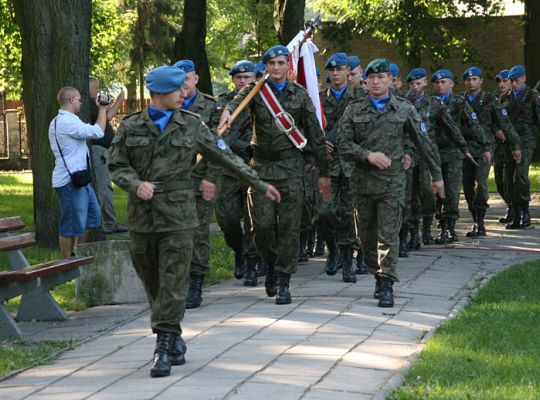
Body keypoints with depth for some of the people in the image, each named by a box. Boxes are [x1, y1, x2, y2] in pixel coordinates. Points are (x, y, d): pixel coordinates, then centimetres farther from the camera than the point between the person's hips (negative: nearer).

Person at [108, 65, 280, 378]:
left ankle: (165, 348, -6)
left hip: (178, 216, -2)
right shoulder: (131, 127, 6)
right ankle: (175, 341, 24)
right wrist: (136, 184, -13)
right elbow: (117, 165, 8)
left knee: (173, 284, -8)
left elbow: (227, 157, 10)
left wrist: (260, 185, 11)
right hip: (142, 217, 2)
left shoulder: (192, 125, 5)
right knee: (153, 284, 8)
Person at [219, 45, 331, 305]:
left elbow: (315, 135, 10)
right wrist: (227, 111, -44)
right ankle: (272, 265, 26)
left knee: (289, 226, -3)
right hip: (261, 166, 0)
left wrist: (323, 173, 10)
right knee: (262, 225, -2)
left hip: (290, 166, 0)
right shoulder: (256, 90, 5)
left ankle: (283, 283, 3)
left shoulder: (300, 95, 6)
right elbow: (239, 100, -19)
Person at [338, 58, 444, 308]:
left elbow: (424, 143, 10)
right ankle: (378, 276, 26)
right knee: (367, 236, 9)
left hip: (392, 181, -2)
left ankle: (387, 286, -6)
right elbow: (344, 146, -1)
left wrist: (437, 175, 13)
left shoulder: (404, 109, 5)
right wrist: (369, 155, -18)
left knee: (388, 235, -8)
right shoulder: (353, 111, 6)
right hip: (362, 181, 2)